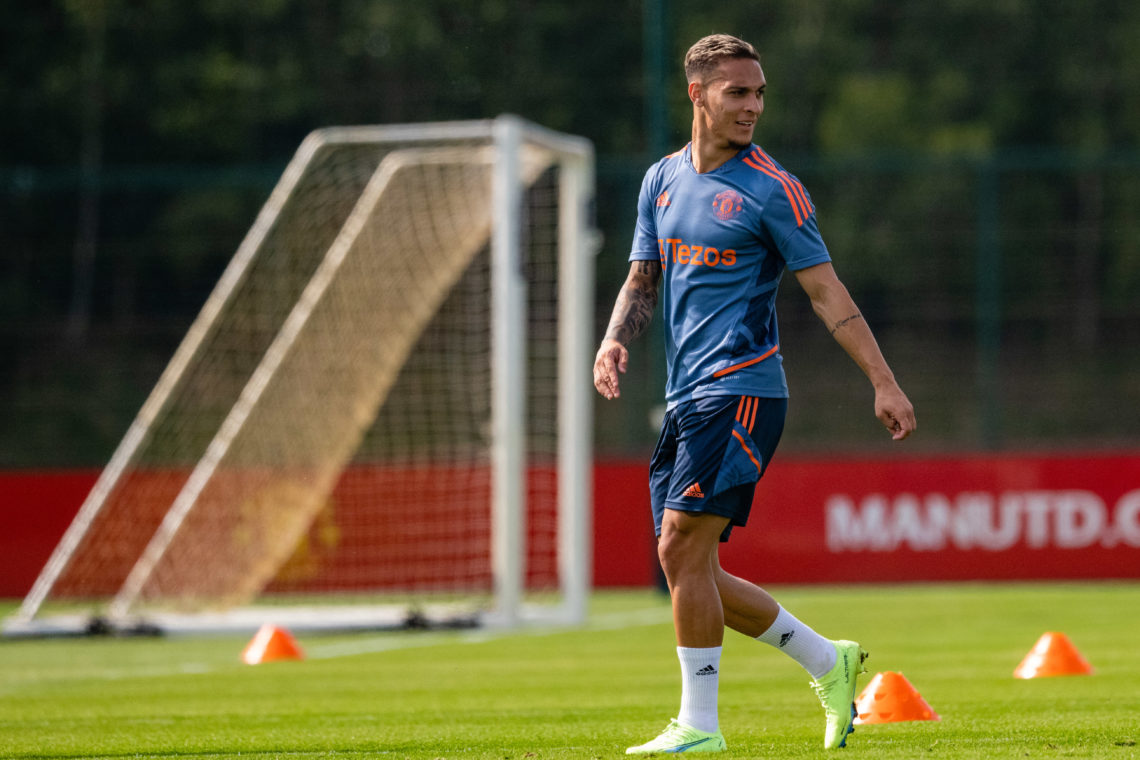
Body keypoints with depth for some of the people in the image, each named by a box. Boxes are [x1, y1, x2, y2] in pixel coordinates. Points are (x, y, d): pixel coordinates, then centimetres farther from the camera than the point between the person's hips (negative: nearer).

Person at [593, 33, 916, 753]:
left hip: (742, 387, -7)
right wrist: (615, 340, 0)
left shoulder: (772, 190, -5)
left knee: (686, 545, -15)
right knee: (685, 562, 7)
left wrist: (884, 382, -10)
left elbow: (826, 291, -5)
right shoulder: (663, 180, 14)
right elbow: (643, 279, 21)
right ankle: (828, 661, 20)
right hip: (686, 397, 7)